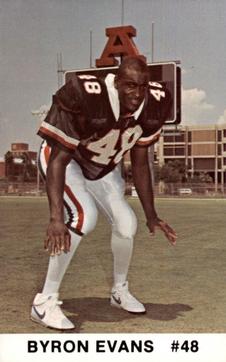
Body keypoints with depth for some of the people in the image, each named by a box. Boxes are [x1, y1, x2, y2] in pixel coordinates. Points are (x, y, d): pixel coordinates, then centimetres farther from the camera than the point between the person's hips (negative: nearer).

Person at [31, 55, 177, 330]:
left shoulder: (151, 106, -19)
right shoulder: (86, 98, -37)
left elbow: (140, 164, -6)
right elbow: (59, 160, -34)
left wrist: (151, 215, -3)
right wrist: (56, 217, -44)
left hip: (102, 167, 6)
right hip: (63, 160, -6)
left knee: (126, 224, 0)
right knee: (83, 217, -29)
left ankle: (120, 291, 29)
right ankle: (45, 302, -16)